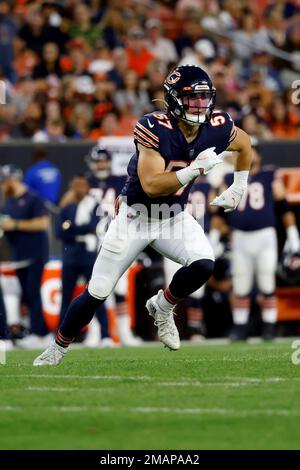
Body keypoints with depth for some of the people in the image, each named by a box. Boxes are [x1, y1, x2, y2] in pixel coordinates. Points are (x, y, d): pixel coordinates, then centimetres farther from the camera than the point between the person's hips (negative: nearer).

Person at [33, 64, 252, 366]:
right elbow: (152, 186, -33)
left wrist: (237, 189, 13)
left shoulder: (216, 129, -13)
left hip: (174, 216, 3)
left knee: (203, 265, -25)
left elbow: (245, 143, 11)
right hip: (135, 216, -3)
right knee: (96, 294, -1)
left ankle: (163, 307, 5)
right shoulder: (155, 127, -27)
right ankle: (58, 348, 22)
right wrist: (195, 169, -40)